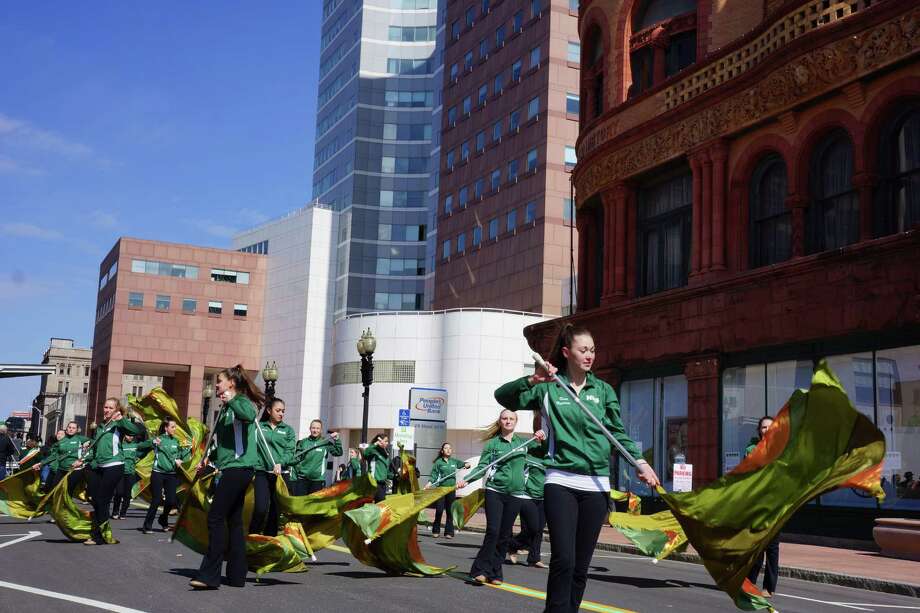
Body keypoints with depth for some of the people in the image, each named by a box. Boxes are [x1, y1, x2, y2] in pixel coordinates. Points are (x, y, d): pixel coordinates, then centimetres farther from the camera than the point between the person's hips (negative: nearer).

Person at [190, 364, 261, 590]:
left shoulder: (241, 401, -6)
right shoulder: (226, 409, 21)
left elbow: (250, 416, -31)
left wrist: (232, 401, -21)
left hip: (239, 467, -10)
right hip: (232, 468, 10)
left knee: (216, 517, -14)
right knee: (233, 520, 9)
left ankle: (210, 575, -15)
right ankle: (237, 575, 12)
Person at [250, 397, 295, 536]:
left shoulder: (288, 430, 10)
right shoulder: (258, 426, 11)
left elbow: (290, 451, -1)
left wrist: (280, 463, -16)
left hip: (280, 474, 1)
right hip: (262, 472, -1)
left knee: (275, 509, 3)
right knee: (261, 508, -14)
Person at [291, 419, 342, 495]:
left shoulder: (326, 442, 3)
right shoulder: (303, 442, 6)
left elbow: (338, 453, -1)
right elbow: (296, 459, 8)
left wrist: (336, 440, -12)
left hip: (318, 479, -1)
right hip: (302, 478, 1)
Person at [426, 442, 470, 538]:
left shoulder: (454, 461, 11)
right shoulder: (438, 462, 1)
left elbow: (462, 464, 25)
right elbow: (434, 475, -4)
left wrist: (466, 464, 2)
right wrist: (429, 483, -19)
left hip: (451, 488, 3)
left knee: (450, 511, 4)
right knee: (439, 510, -4)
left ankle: (449, 532, 10)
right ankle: (436, 531, 11)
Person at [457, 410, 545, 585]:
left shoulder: (523, 442, 10)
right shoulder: (493, 443, 3)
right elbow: (482, 467, 0)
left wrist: (541, 437, -3)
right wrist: (466, 479, -15)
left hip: (514, 494, 3)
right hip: (494, 491, -3)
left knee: (505, 535, 5)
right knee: (493, 531, -11)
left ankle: (494, 573, 14)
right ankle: (481, 570, -3)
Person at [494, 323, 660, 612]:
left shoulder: (603, 390, 10)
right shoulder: (548, 387, 2)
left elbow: (618, 433, 13)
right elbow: (502, 396, -5)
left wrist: (639, 461, -1)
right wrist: (531, 380, -20)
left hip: (596, 485, 3)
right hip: (561, 482, -3)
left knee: (581, 565, 7)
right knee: (563, 560, -13)